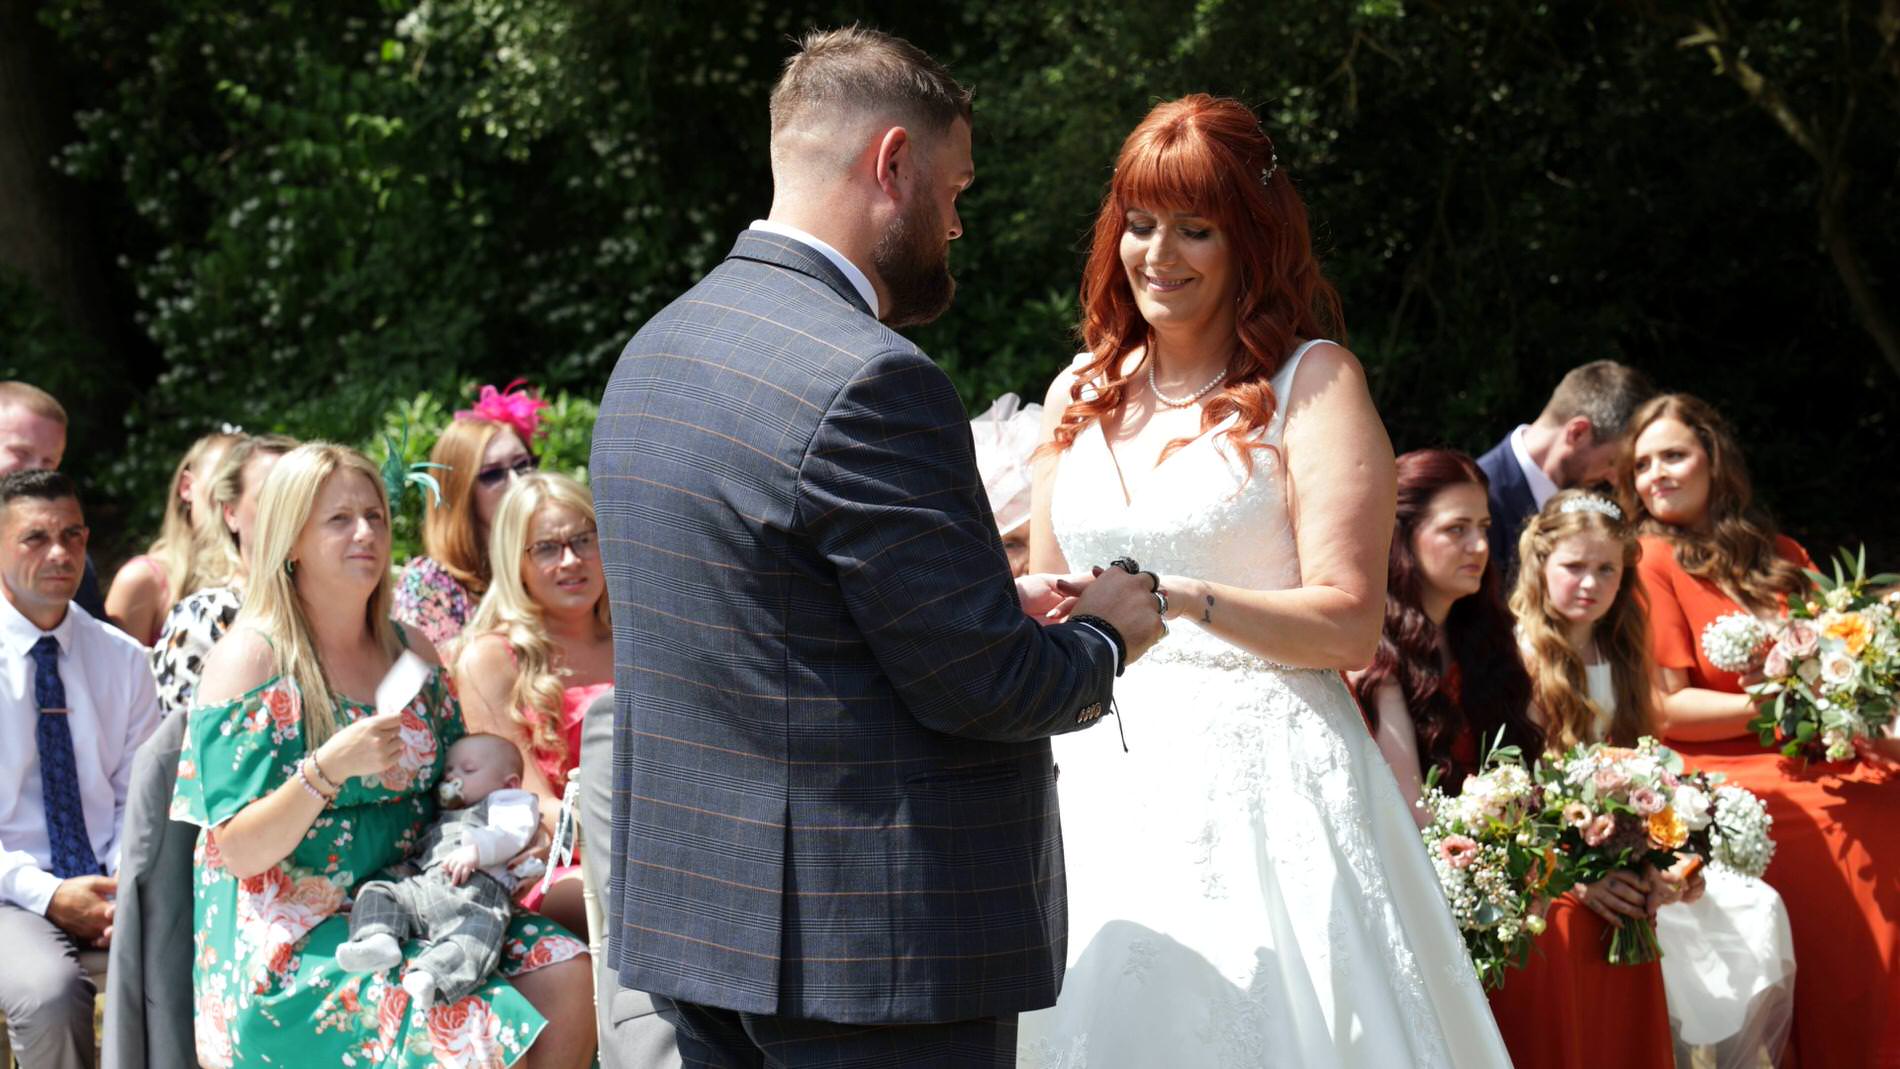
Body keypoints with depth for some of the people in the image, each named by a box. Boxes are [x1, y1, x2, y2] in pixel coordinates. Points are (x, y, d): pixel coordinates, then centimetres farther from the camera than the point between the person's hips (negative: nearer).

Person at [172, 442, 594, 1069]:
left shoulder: (410, 655, 10)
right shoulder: (251, 658, -9)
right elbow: (239, 852, -14)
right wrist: (328, 769, -28)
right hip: (288, 942, -6)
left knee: (566, 977, -17)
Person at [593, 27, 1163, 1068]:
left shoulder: (653, 352, 9)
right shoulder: (871, 384, -19)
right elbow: (978, 687, -17)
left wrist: (991, 601, 15)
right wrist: (1103, 635, 2)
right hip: (873, 950, -9)